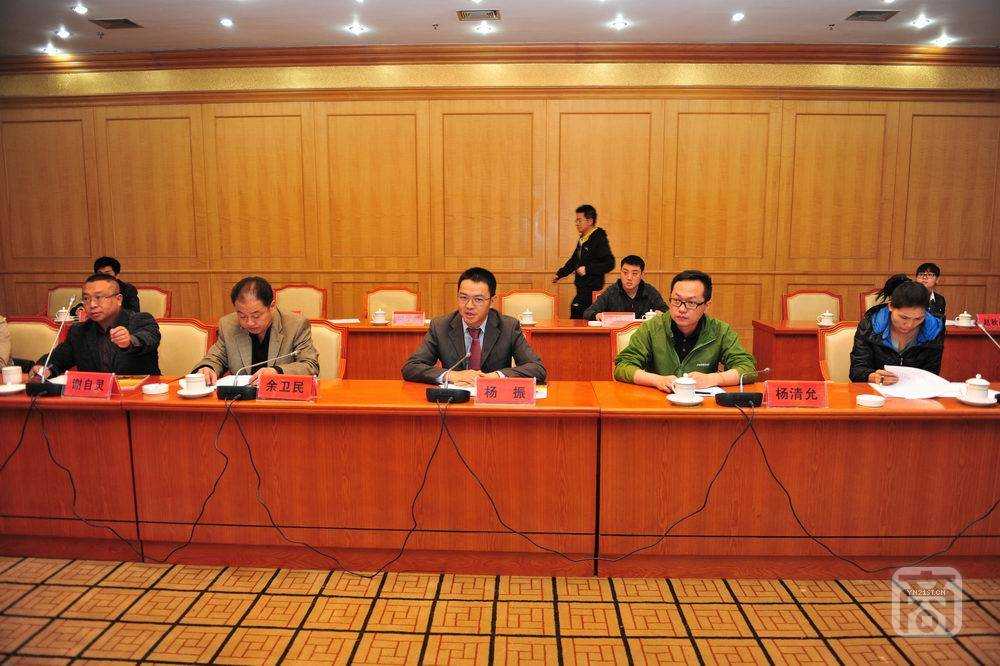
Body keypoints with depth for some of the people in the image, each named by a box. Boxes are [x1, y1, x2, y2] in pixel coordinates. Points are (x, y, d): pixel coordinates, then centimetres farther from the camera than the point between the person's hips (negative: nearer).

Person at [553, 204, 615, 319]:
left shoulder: (599, 239, -12)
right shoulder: (582, 239, 15)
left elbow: (609, 264, -19)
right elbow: (574, 260, 28)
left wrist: (588, 269, -23)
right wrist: (560, 274, 21)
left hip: (591, 289, -9)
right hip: (582, 287, 9)